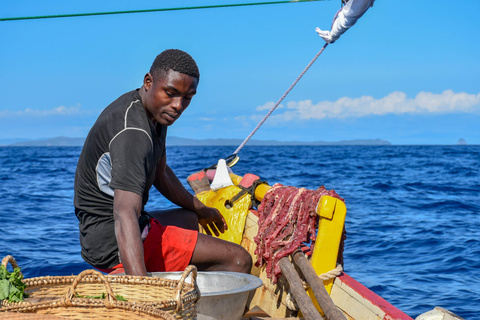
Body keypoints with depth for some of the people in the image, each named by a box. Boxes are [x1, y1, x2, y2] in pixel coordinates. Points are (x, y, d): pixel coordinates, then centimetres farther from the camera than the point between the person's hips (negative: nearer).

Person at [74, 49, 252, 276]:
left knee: (190, 220, 38)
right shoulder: (132, 133, -28)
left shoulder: (157, 112, 5)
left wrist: (199, 210, 34)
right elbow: (125, 214, -41)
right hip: (115, 241, -11)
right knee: (239, 261, -12)